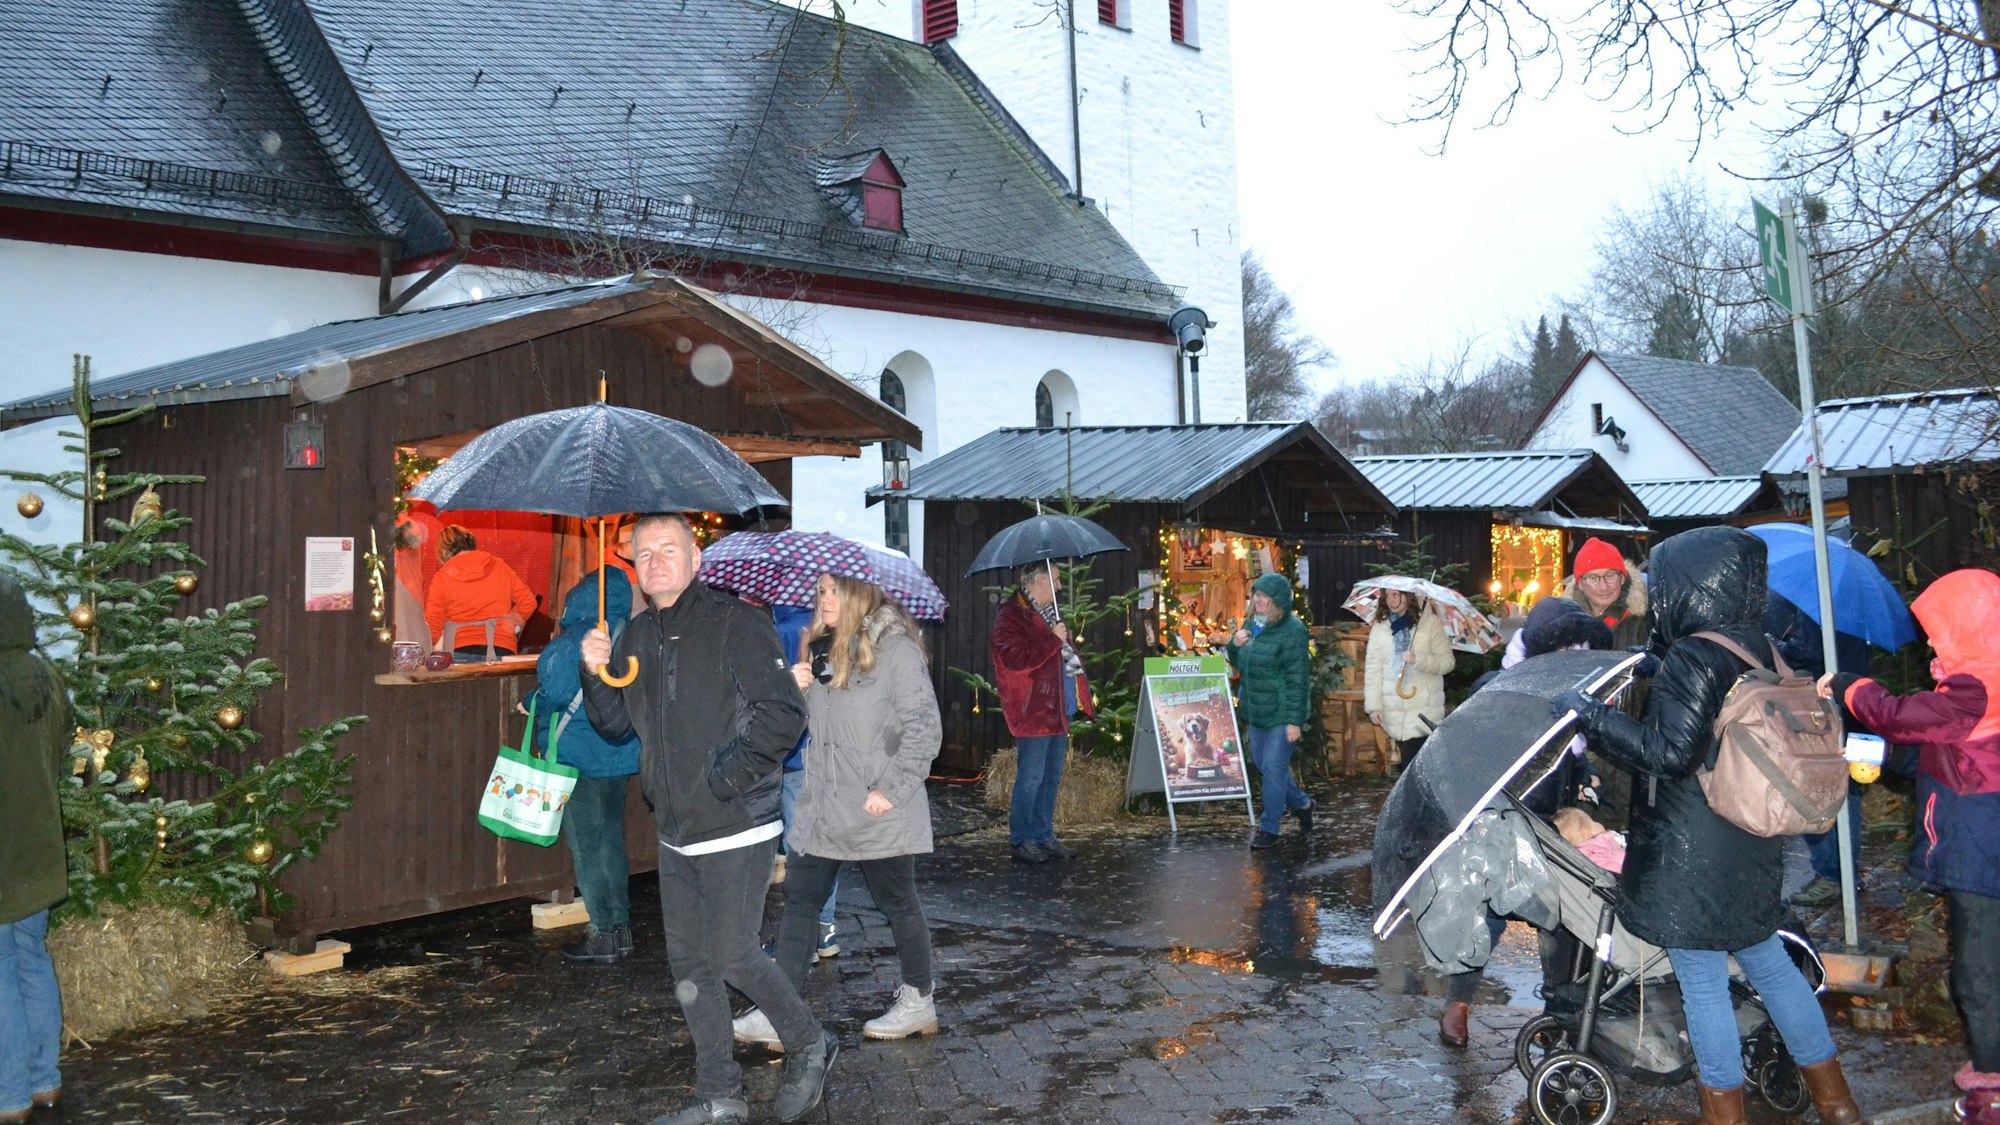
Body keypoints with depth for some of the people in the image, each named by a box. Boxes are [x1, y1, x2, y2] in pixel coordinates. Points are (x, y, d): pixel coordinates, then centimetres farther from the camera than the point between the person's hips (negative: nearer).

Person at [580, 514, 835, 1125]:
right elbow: (615, 726, 16)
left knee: (732, 957, -4)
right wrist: (596, 674, -3)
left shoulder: (735, 622, -12)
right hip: (675, 833, 8)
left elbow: (784, 714, -17)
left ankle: (809, 1045, 21)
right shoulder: (636, 635, 10)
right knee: (688, 964, 11)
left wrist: (728, 778, -19)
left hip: (735, 829, -7)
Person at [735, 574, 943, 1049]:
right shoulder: (823, 649, 11)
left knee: (898, 904, 8)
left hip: (878, 814, -7)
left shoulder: (896, 649, -12)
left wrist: (891, 790, -20)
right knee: (799, 901, 5)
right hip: (822, 806, 7)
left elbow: (925, 729, -15)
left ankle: (918, 1001, 25)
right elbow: (803, 723, 17)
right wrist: (794, 690, -4)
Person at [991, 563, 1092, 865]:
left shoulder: (1048, 613, 20)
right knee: (1031, 778, -6)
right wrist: (1053, 640, -21)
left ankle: (1044, 836, 21)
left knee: (1052, 777, 13)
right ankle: (1021, 841, 1)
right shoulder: (1011, 615, -11)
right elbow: (1016, 658, -24)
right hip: (1032, 711, -9)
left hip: (1058, 709, 9)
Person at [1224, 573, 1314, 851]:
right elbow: (1239, 664, 21)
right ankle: (1301, 804, 36)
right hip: (1255, 710, 8)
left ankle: (1269, 828, 9)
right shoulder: (1252, 624, 9)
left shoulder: (1293, 630, -15)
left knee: (1273, 767, -4)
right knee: (1262, 764, 16)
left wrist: (1294, 720, -19)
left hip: (1281, 713, -8)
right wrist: (1235, 645, -2)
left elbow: (1298, 679, -17)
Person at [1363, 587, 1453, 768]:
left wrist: (1418, 660, -18)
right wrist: (1373, 705, 1)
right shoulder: (1379, 627, 7)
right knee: (1409, 762, 6)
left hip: (1424, 712, -3)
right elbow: (1373, 668, 6)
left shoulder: (1430, 623, -1)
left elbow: (1448, 661, -3)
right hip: (1395, 711, 3)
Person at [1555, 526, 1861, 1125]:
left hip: (1691, 854, -9)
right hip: (1753, 847, 9)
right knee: (1768, 962, 20)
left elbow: (1670, 753, -25)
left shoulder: (1693, 659, -20)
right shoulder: (1756, 650, 6)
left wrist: (1591, 714, -18)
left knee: (1702, 982, 4)